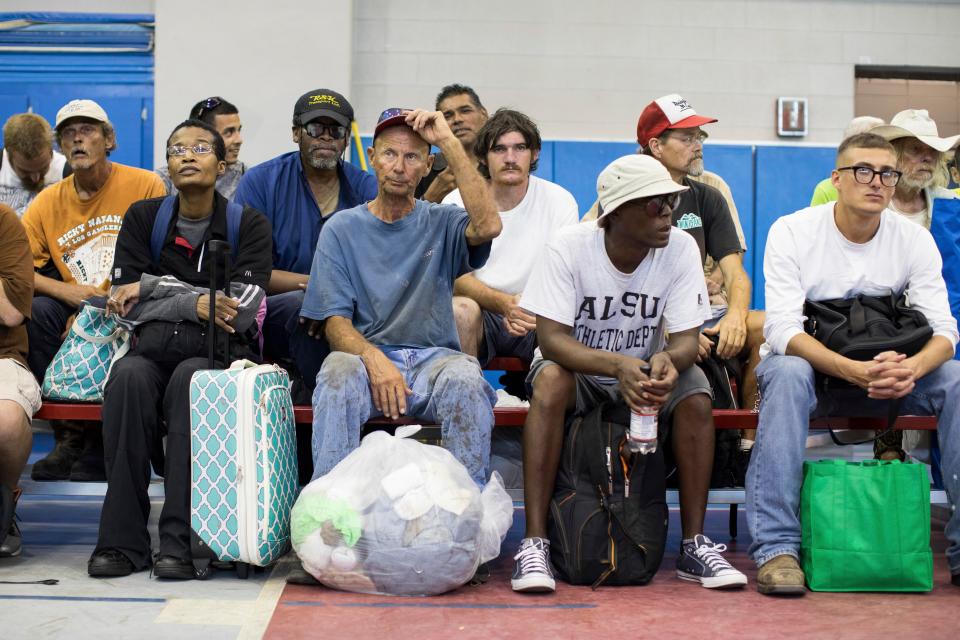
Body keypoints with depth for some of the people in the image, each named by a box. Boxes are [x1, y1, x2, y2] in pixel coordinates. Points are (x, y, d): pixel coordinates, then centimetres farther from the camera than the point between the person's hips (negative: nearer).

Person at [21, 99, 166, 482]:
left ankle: (99, 443, -11)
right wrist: (67, 292, -17)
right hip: (76, 308, 4)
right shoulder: (48, 202, 7)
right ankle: (68, 438, -14)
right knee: (35, 313, -25)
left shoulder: (145, 186, -3)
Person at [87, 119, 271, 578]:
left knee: (190, 380, -35)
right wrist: (193, 303, -10)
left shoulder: (249, 225, 4)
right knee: (128, 376, -32)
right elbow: (125, 306, 3)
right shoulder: (143, 218, 12)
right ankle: (122, 539, -30)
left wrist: (152, 286, -7)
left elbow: (243, 311, -10)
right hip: (156, 348, 2)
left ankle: (178, 541, -35)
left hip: (222, 353, -2)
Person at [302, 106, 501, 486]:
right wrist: (374, 359, -20)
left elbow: (488, 226, -15)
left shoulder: (442, 223, 10)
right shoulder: (342, 229, 11)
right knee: (339, 374, -33)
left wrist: (449, 142, -11)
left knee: (466, 381, -33)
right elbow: (334, 321, 2)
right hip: (365, 353, 0)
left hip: (434, 356, 0)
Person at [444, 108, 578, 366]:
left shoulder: (560, 201, 1)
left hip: (539, 317, 1)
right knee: (461, 309, -33)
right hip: (481, 311, -1)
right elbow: (456, 278, -9)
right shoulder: (456, 202, -2)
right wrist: (504, 303, -29)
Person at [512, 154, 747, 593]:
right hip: (579, 368, -2)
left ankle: (694, 545, -17)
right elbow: (552, 338, -25)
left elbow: (687, 338, -14)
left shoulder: (681, 248, -13)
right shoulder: (569, 246, -20)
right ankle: (534, 542, -31)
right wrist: (617, 366, -43)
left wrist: (668, 360, -40)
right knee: (551, 380, -35)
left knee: (695, 389, -27)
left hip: (646, 370, 2)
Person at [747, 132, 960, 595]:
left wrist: (910, 368, -33)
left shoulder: (914, 240, -2)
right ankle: (775, 547, -37)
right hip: (808, 367, -3)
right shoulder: (792, 232, -11)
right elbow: (781, 329, -20)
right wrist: (855, 371, -36)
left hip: (885, 373, 3)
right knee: (787, 373, -37)